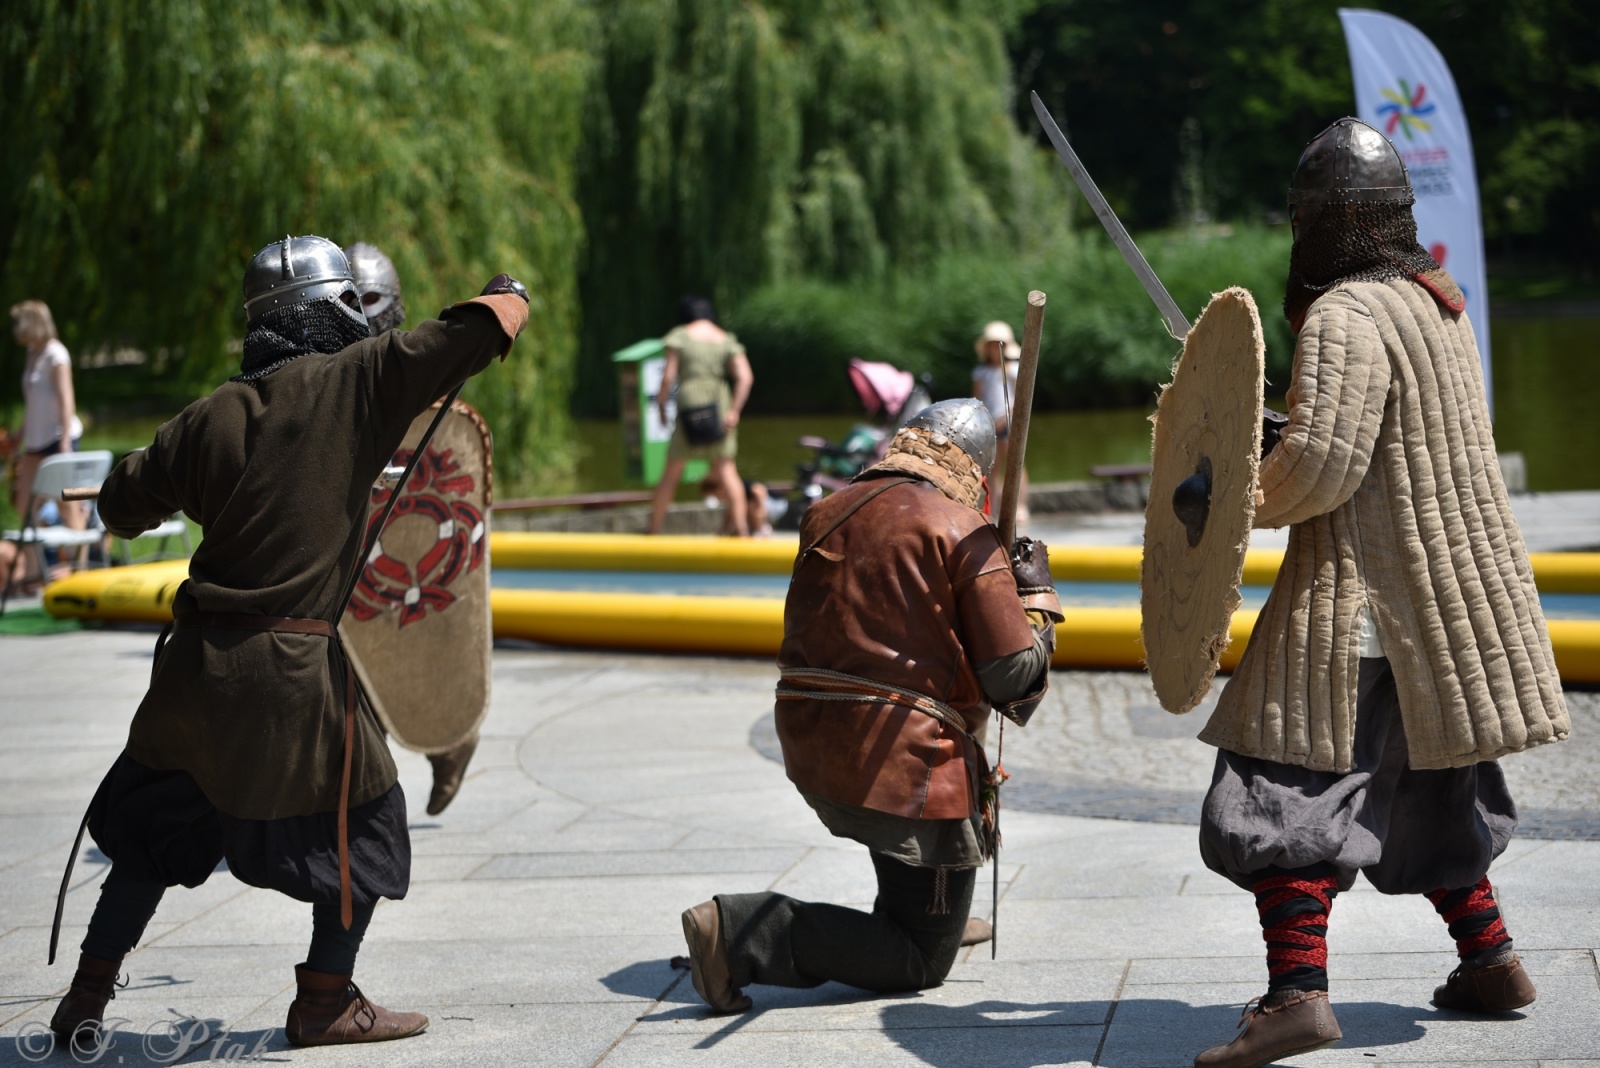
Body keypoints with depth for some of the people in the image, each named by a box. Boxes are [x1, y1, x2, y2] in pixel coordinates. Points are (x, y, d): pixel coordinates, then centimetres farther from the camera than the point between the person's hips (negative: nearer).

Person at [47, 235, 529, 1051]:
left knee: (156, 821, 20)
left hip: (195, 659, 5)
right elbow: (471, 335, -2)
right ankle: (325, 1003, 19)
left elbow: (122, 505, 15)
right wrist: (509, 295, 21)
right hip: (291, 669, -4)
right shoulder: (356, 382, -5)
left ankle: (87, 997, 22)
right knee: (362, 821, 15)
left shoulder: (212, 417, 6)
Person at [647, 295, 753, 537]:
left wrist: (661, 404, 7)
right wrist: (734, 411, -5)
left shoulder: (680, 336, 2)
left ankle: (654, 529, 11)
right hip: (721, 406, 2)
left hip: (689, 404, -2)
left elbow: (668, 376, -6)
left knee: (672, 472, 5)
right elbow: (745, 377, -2)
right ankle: (741, 527, -8)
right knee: (725, 468, 4)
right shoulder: (726, 340, 10)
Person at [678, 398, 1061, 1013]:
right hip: (907, 765, -7)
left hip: (808, 748, 7)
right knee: (919, 962, 4)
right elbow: (1014, 678, -9)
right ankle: (742, 932, -11)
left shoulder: (828, 513, 9)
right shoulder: (962, 533, -8)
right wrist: (1035, 594, 8)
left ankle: (933, 917, 38)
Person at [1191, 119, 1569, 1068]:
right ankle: (1490, 958, 30)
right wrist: (1288, 426, 16)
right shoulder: (1439, 302, 12)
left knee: (1288, 788, -10)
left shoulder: (1347, 319, -17)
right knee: (1422, 788, 23)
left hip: (1366, 598, -9)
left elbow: (1320, 465, -25)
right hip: (1453, 588, 10)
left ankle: (1297, 992, -19)